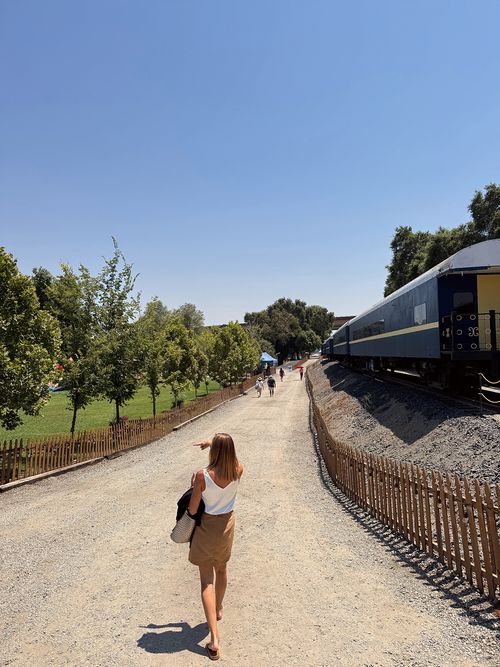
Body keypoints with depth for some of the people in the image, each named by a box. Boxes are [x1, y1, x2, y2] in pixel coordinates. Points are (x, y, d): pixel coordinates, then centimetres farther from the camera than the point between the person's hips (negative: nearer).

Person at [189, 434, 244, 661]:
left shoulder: (202, 475, -26)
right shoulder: (238, 471, -16)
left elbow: (192, 510, -16)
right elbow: (230, 453, 9)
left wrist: (193, 488, -1)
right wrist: (211, 443, 12)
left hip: (206, 527, -4)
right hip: (227, 525, 4)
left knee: (206, 580, 6)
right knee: (221, 569, 28)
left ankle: (215, 639, 1)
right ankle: (218, 609, 51)